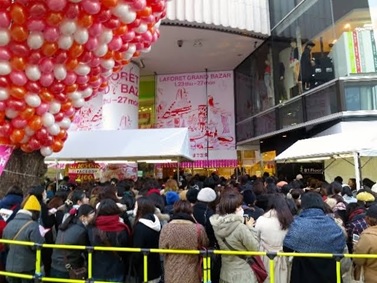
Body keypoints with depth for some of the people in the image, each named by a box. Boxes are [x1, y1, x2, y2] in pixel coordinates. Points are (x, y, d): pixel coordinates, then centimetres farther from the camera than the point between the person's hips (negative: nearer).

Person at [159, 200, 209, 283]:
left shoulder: (166, 228, -14)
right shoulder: (198, 228, -17)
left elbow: (162, 248, -2)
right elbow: (205, 245, 0)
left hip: (172, 275, 1)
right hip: (192, 276, 0)